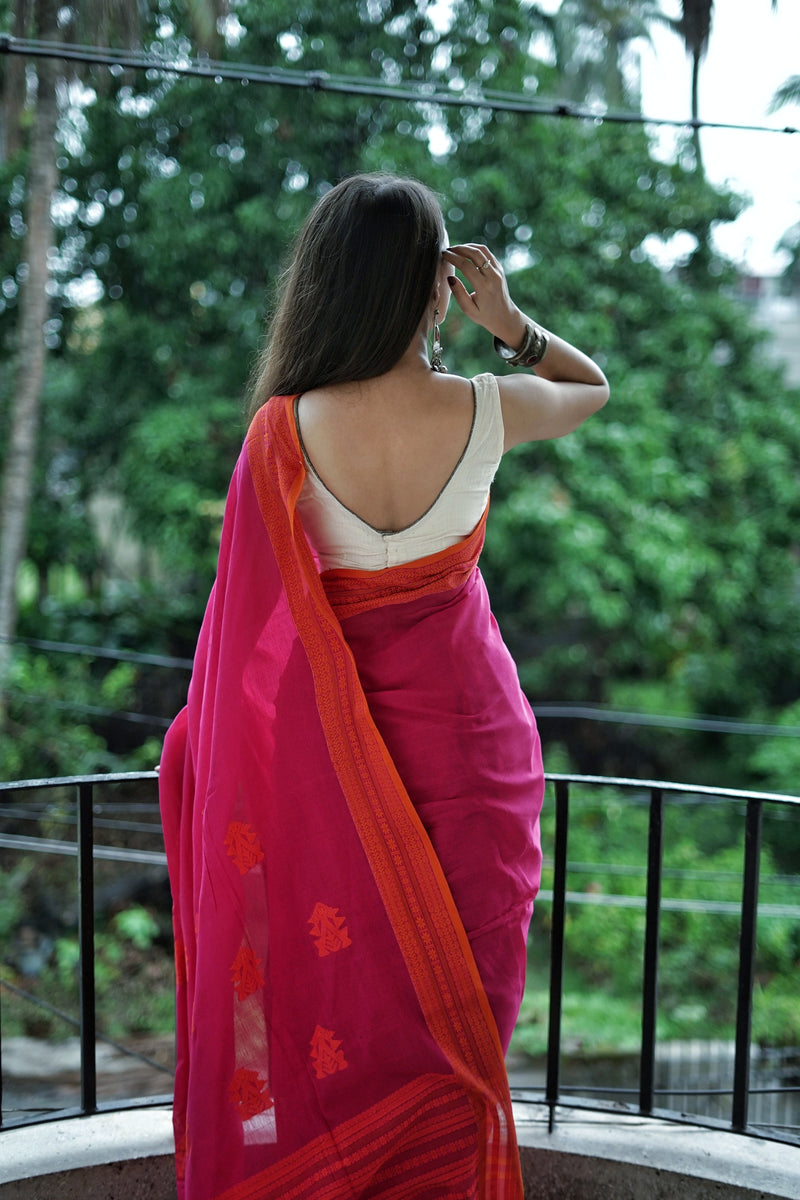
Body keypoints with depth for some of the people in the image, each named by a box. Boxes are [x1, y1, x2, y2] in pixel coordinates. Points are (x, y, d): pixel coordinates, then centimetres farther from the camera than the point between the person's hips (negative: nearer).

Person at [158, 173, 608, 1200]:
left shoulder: (283, 432, -16)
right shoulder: (483, 413, -14)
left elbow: (253, 630, -8)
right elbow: (594, 387, 10)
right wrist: (509, 321, -3)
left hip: (334, 751, 0)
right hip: (465, 735, 1)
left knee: (338, 993, 17)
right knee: (449, 1004, 16)